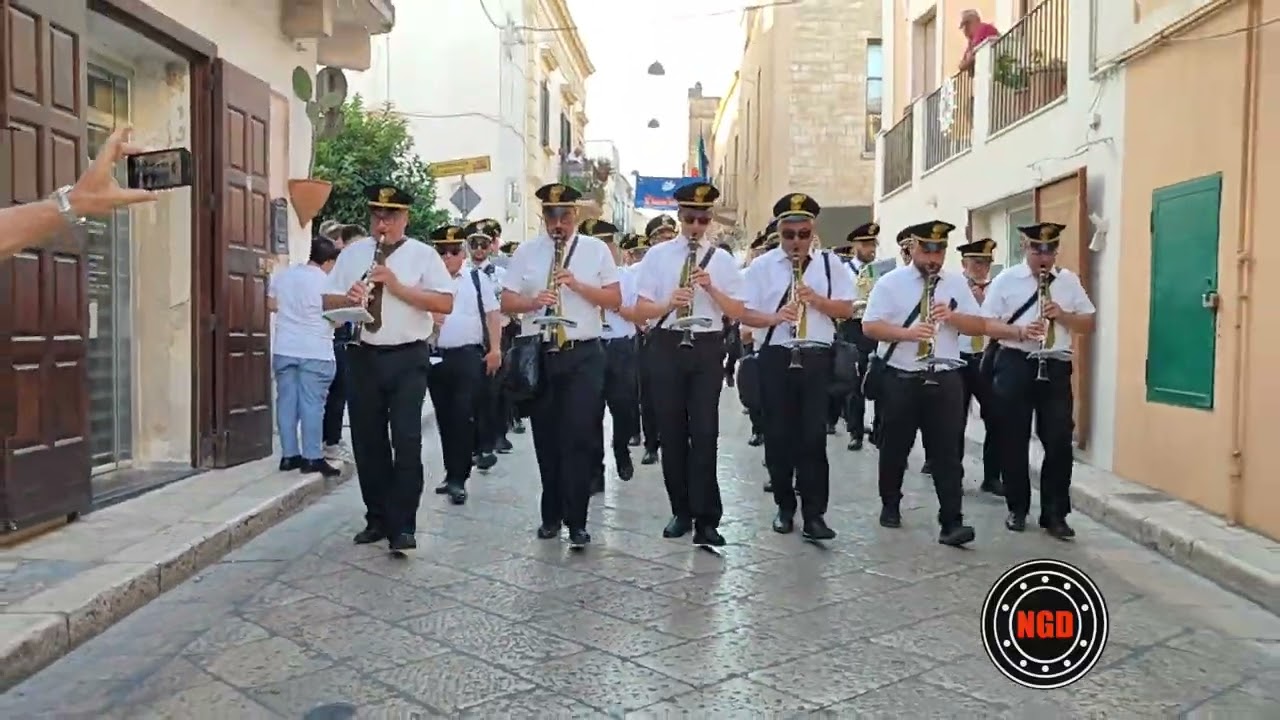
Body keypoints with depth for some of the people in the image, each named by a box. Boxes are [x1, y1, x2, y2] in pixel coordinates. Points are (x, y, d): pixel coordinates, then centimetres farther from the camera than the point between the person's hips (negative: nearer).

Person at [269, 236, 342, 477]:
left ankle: (289, 455, 12)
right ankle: (312, 458, -1)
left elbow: (271, 305, 16)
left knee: (286, 401, 8)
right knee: (312, 404, -2)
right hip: (315, 352, -5)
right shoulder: (327, 282, -9)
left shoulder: (281, 275, 7)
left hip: (284, 349, 5)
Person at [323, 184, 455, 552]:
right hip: (362, 357, 4)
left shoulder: (423, 255, 0)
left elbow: (445, 303, -10)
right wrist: (349, 298, -12)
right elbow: (328, 301, 10)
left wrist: (397, 286, -17)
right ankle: (377, 518, 22)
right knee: (367, 442, 9)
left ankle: (403, 526, 1)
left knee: (407, 441, -6)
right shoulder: (352, 253, 11)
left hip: (407, 358, -4)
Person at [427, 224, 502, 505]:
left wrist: (495, 349, -3)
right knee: (445, 419, 10)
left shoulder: (478, 278, 7)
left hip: (469, 356, -3)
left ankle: (458, 478, -5)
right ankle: (453, 473, 22)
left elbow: (492, 314, 4)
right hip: (436, 357, 3)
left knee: (464, 417, -9)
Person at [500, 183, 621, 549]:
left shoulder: (596, 249, 4)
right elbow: (506, 302, 5)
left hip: (584, 355, -2)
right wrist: (534, 302, -15)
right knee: (546, 438, 9)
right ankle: (552, 515, 23)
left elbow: (615, 299, 0)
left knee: (579, 439, -5)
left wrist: (578, 285, -13)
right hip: (538, 355, 2)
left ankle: (576, 521, 0)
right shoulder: (525, 251, 7)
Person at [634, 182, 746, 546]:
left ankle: (706, 518, 1)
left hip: (706, 349, 0)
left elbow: (737, 312, 2)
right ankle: (681, 511, 20)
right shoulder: (657, 255, 4)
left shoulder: (722, 259, 6)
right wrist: (669, 303, -19)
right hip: (666, 347, 1)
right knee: (671, 433, 7)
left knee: (704, 434, -4)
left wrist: (711, 288, -13)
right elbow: (642, 309, 0)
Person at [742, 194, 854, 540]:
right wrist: (776, 317, -17)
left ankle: (814, 513, 4)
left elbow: (847, 309, 4)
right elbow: (746, 314, 1)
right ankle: (785, 507, 20)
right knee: (778, 435, 6)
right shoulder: (762, 266, 3)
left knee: (813, 436, -2)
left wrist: (816, 299, -12)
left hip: (816, 358, 0)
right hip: (776, 357, 0)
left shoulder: (830, 264, 6)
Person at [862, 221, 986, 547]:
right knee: (895, 448, 11)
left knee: (946, 451, -2)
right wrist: (907, 333, -22)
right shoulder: (890, 282, -2)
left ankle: (951, 522, -1)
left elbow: (979, 326, 7)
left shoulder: (957, 283, 9)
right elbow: (870, 326, -8)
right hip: (900, 380, -2)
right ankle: (890, 506, 30)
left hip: (944, 380, 2)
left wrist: (951, 316, -11)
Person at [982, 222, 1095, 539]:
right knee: (1014, 441, 5)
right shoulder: (1005, 280, 0)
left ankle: (1055, 514, 10)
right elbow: (986, 325, -3)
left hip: (1056, 367, 2)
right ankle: (1017, 509, 20)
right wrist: (1020, 331, -19)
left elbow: (1089, 324, 10)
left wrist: (1062, 315, -9)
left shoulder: (1069, 281, 9)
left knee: (1059, 442, 0)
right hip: (1014, 366, -2)